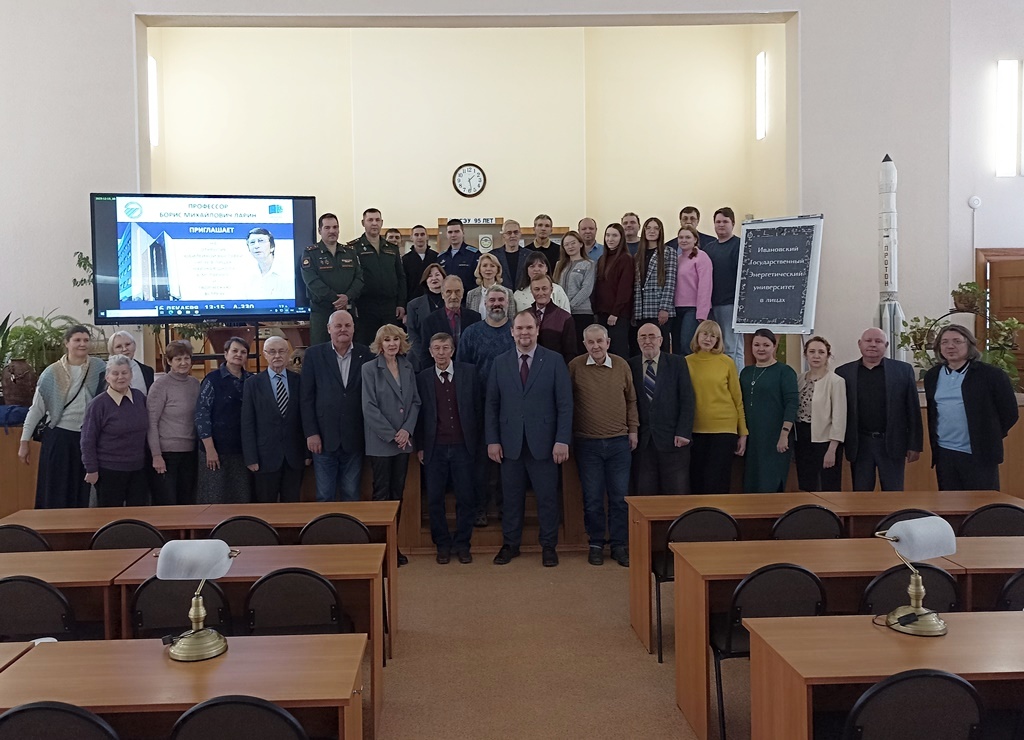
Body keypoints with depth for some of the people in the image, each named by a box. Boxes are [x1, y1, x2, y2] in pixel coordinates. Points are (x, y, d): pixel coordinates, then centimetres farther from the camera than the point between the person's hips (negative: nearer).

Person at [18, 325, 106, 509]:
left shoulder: (99, 368, 1)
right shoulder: (52, 373, -2)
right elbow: (36, 409, 2)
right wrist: (24, 442, 1)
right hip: (59, 438, -1)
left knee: (86, 494, 7)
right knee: (57, 495, 3)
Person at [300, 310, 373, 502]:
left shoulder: (365, 355, 4)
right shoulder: (314, 354, 1)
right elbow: (306, 397, 0)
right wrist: (311, 433, -6)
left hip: (354, 440, 1)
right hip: (324, 438, -1)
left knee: (351, 495, 9)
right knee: (324, 496, 5)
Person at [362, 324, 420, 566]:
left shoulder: (408, 368, 9)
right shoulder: (369, 369, -5)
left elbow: (415, 401, 9)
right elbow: (369, 407, -10)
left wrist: (407, 430, -6)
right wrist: (391, 435, -13)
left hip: (403, 441, 5)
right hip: (380, 443, -5)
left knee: (398, 493, 8)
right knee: (382, 494, -1)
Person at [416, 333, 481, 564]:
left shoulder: (469, 373, 2)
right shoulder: (423, 378, 3)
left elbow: (478, 407, 5)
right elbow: (419, 414, 6)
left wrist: (477, 441, 3)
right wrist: (420, 446, 3)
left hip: (463, 446, 0)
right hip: (434, 448, 0)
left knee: (466, 498, 3)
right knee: (435, 499, 4)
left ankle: (462, 544, 17)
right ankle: (442, 545, 18)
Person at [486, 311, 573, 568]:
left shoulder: (554, 361, 0)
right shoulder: (500, 363, 7)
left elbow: (565, 404, -3)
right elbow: (492, 405, 7)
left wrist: (562, 440, -10)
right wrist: (492, 440, 0)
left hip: (543, 443, -2)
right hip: (510, 444, 2)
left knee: (547, 497, 5)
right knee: (511, 497, 9)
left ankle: (549, 546, 19)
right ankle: (510, 544, 22)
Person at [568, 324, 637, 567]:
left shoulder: (621, 365, 3)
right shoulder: (575, 366, -3)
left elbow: (631, 400, 13)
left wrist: (633, 429, 8)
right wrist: (567, 434, 3)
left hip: (619, 442, 1)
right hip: (587, 444, -1)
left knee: (619, 497, 5)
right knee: (592, 498, 5)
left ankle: (619, 545, 15)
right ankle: (596, 545, 18)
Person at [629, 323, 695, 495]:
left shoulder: (677, 363, 5)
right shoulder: (630, 365, 7)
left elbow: (687, 400, 1)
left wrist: (684, 432, -7)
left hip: (673, 440, -1)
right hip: (642, 442, 1)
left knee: (677, 492, -1)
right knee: (645, 495, 2)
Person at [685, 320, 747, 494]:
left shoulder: (727, 362, 2)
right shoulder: (686, 362, 5)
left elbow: (737, 399, 5)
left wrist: (743, 433, 3)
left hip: (724, 429, -2)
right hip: (695, 430, 2)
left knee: (717, 485, -2)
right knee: (696, 483, 6)